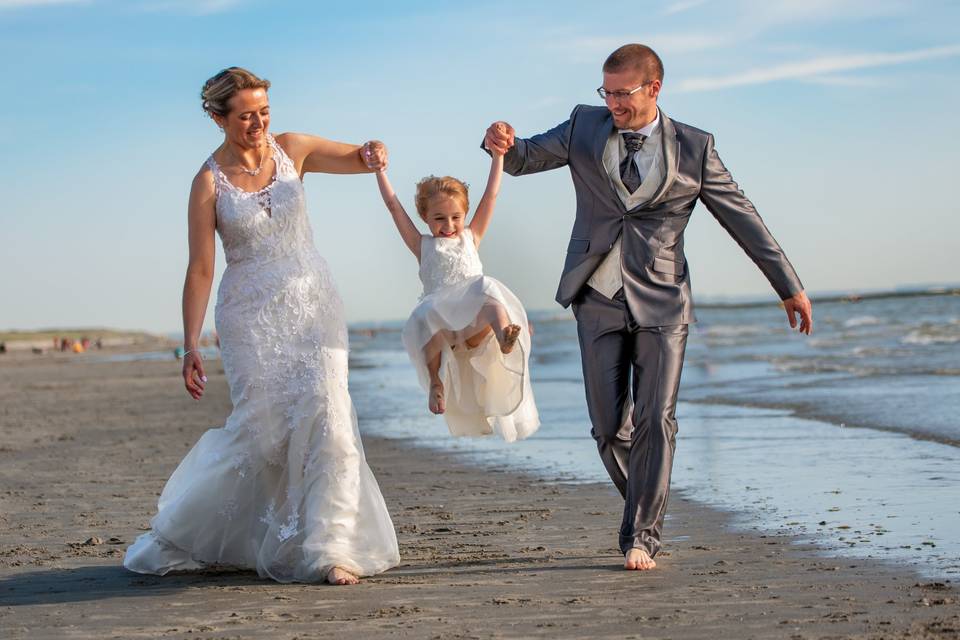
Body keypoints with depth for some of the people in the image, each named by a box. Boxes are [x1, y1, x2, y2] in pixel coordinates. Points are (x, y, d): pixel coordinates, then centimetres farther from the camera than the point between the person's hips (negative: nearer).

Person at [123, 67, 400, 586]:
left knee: (325, 416, -13)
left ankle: (329, 549, -9)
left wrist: (372, 153, -17)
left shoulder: (290, 150, 4)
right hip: (252, 316, -3)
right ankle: (180, 536, 16)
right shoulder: (209, 182, -5)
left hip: (311, 306, 3)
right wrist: (190, 345, -12)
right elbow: (200, 269, -7)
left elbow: (358, 160, 9)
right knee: (262, 431, -7)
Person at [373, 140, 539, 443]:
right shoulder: (422, 246, 24)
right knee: (423, 317, -37)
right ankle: (436, 380, -24)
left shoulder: (471, 238, 26)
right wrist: (379, 168, 20)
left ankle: (505, 337, -65)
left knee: (487, 290, -35)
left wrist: (497, 154, 21)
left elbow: (490, 196, 24)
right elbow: (393, 205, 21)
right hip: (441, 319, 0)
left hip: (474, 323, 0)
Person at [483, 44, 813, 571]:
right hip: (599, 300, 2)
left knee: (655, 419, -11)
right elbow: (524, 159, 8)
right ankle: (645, 505, 25)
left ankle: (641, 536, -5)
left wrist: (789, 287, 4)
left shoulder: (692, 148, -1)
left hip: (661, 302, -2)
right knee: (609, 424, 1)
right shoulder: (585, 127, 4)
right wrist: (502, 143, -19)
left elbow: (742, 217, 3)